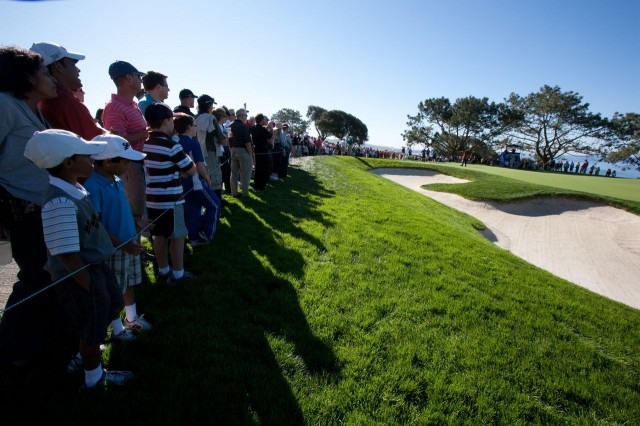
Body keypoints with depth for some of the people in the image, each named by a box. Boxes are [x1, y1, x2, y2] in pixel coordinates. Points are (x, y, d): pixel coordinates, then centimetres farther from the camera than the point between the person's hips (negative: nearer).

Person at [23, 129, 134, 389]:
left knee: (113, 308, 28)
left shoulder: (73, 189, 0)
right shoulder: (60, 203, -30)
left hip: (95, 266, 9)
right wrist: (90, 288, -17)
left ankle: (86, 351, 51)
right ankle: (94, 378, 39)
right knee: (92, 331, 13)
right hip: (79, 277, -9)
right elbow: (68, 257, -27)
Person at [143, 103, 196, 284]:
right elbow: (192, 170, -10)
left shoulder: (144, 144, 8)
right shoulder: (171, 146, -16)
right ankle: (178, 273, 14)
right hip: (170, 200, -7)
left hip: (151, 199, 7)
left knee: (159, 235, 15)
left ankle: (163, 270, 27)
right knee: (178, 236, 5)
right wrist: (185, 158, 8)